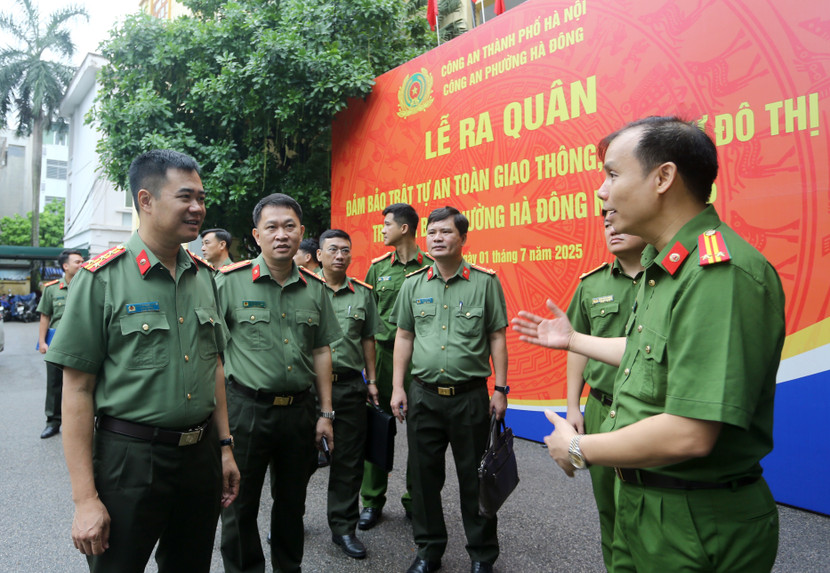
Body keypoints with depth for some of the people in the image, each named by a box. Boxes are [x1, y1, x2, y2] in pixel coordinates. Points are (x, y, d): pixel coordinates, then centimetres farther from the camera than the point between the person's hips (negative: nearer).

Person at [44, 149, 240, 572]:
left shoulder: (204, 276, 6)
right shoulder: (101, 278, -10)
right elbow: (77, 390, -11)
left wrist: (224, 446, 11)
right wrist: (85, 499, -13)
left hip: (200, 455, 5)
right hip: (129, 457, -5)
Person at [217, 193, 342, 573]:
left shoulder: (315, 288, 4)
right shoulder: (230, 281, -7)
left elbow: (321, 351, 9)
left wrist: (326, 413, 8)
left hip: (299, 409, 4)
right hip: (246, 409, -3)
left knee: (292, 500, 18)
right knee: (240, 504, 10)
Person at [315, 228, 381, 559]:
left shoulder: (363, 293, 8)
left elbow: (367, 339, 13)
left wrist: (371, 380, 10)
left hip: (350, 385, 2)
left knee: (349, 459, 8)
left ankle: (343, 527, 23)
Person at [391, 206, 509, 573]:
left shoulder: (486, 282, -2)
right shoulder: (413, 284, 6)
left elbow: (497, 337, 0)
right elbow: (403, 337, 11)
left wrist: (500, 388, -4)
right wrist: (397, 387, 5)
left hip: (470, 395, -3)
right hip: (423, 395, 3)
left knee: (474, 478, 8)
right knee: (424, 475, 12)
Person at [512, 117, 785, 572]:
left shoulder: (723, 274, -28)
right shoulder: (664, 266, 6)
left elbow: (688, 436, -33)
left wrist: (577, 449, -18)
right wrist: (572, 340, 25)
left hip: (697, 527, -9)